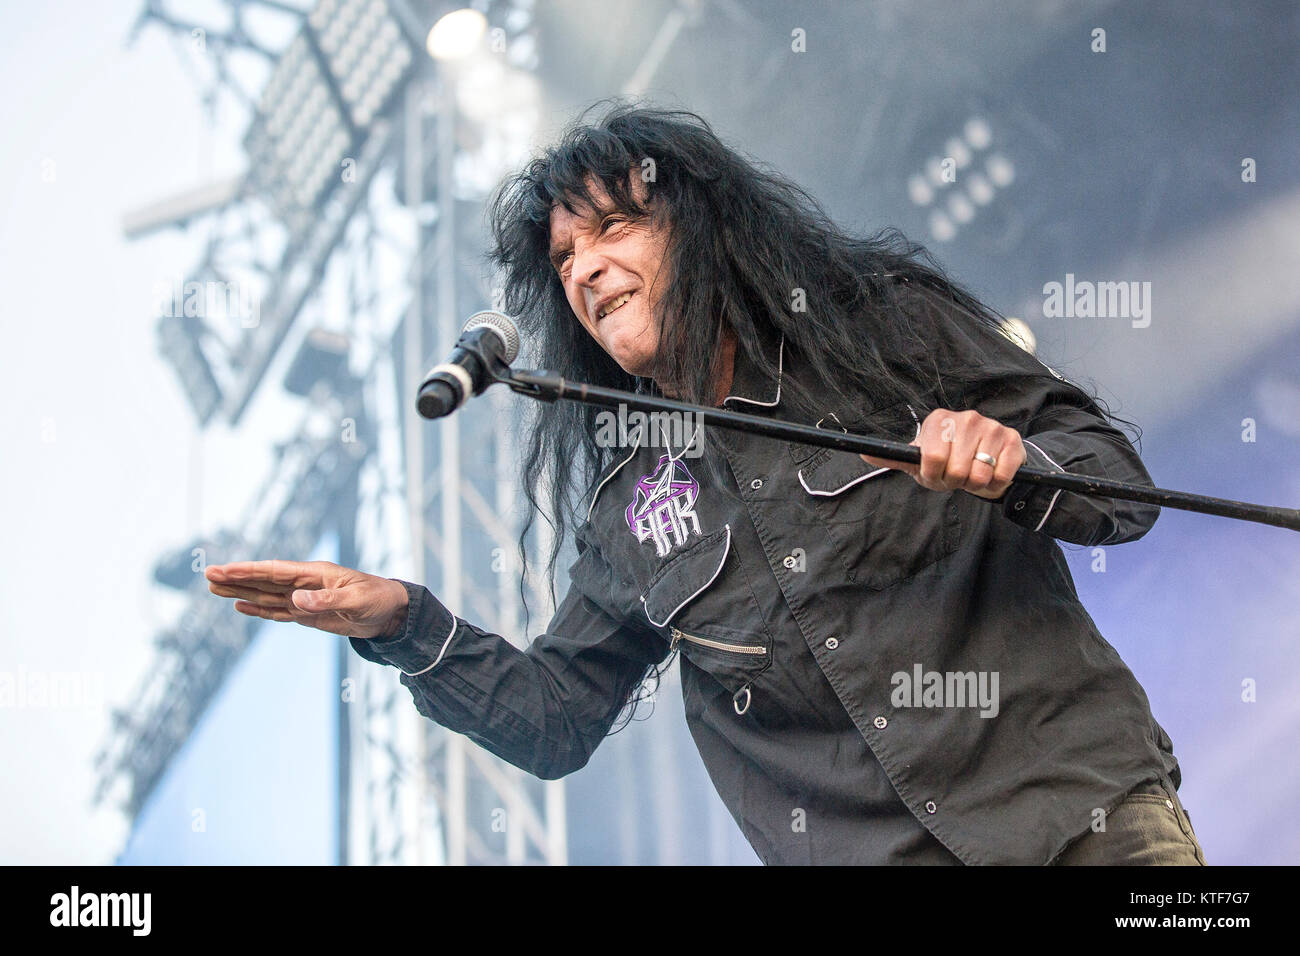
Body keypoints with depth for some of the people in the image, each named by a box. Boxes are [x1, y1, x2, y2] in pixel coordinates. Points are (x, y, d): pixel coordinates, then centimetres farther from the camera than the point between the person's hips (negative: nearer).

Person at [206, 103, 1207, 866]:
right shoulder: (627, 505, 11)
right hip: (869, 849, 3)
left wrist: (1012, 466, -19)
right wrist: (404, 623, 2)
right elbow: (556, 720, 14)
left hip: (1085, 808, -2)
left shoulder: (891, 321, 4)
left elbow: (1124, 487, 2)